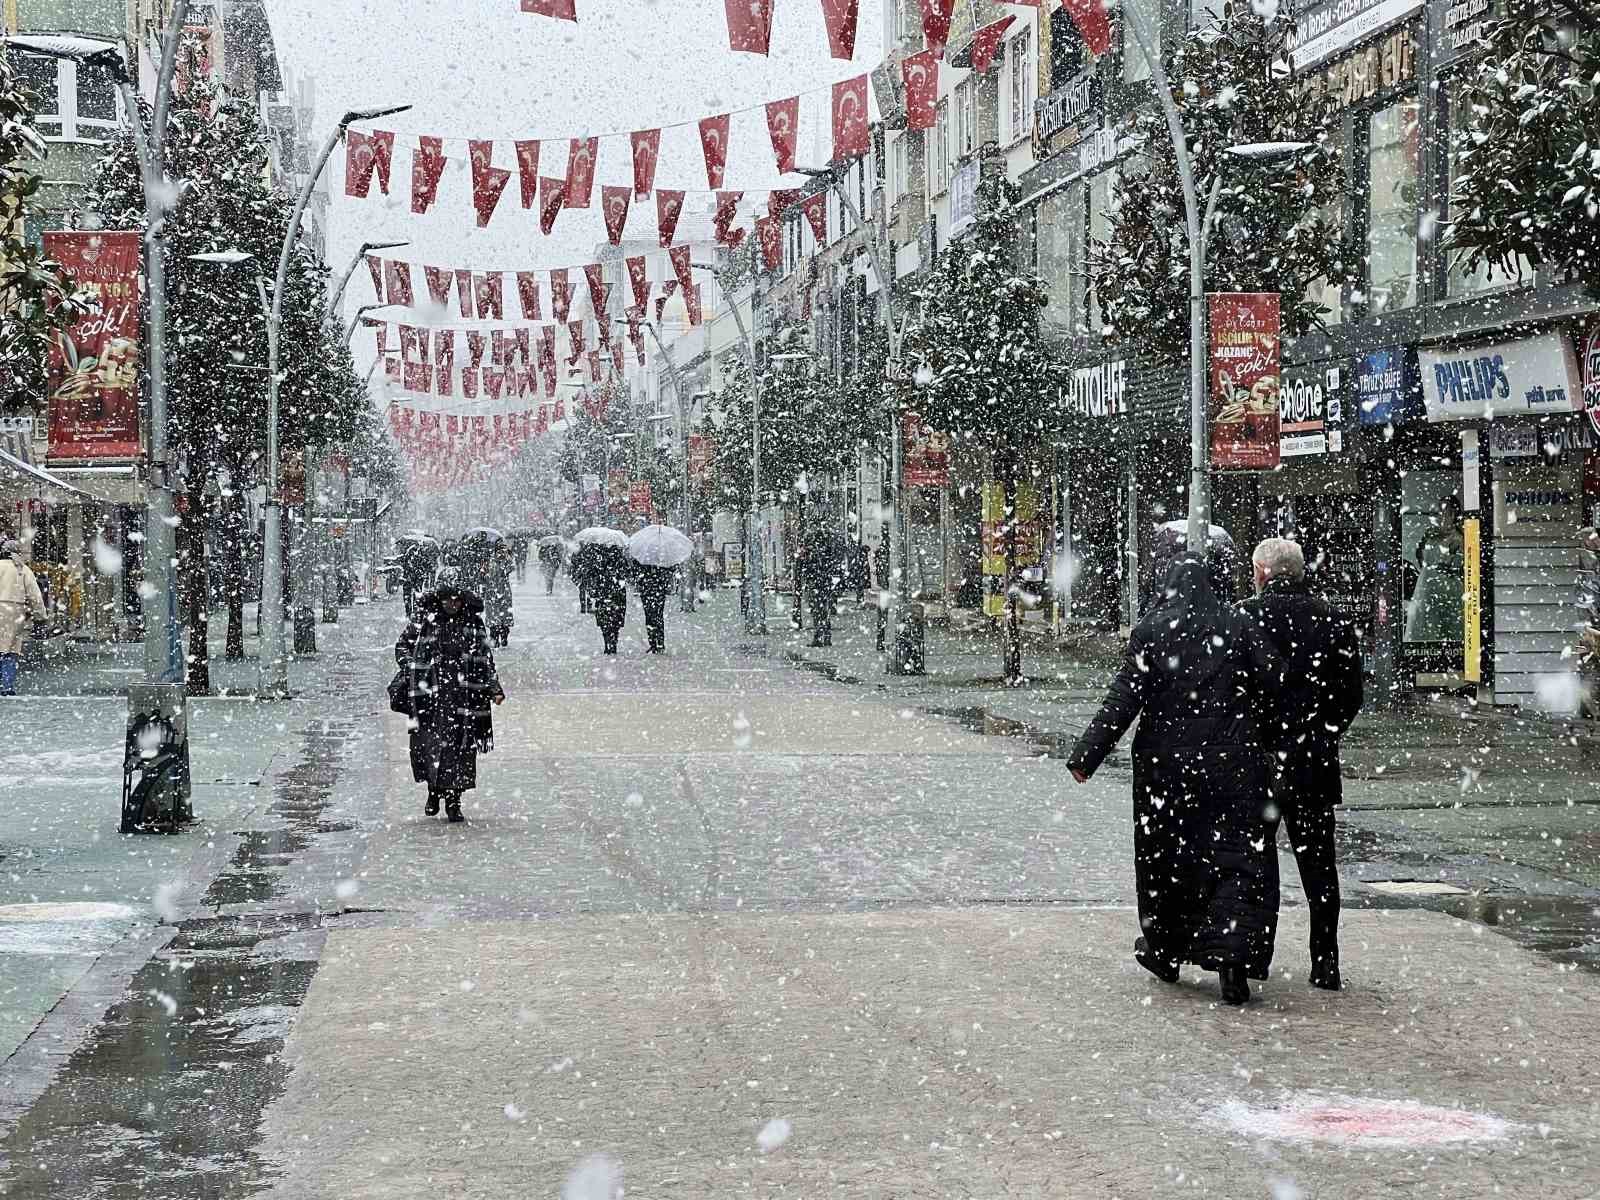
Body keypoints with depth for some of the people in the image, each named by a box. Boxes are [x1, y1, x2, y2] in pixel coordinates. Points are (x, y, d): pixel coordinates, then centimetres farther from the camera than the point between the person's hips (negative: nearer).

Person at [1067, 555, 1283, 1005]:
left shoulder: (1150, 632, -3)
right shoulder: (1237, 626, 0)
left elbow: (1125, 698, -9)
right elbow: (1274, 683, -5)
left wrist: (1087, 754, -8)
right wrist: (1248, 728, 12)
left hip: (1166, 763, 0)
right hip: (1231, 762, 0)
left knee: (1166, 854, 15)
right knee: (1237, 855, 0)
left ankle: (1165, 951, 28)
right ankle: (1230, 956, -16)